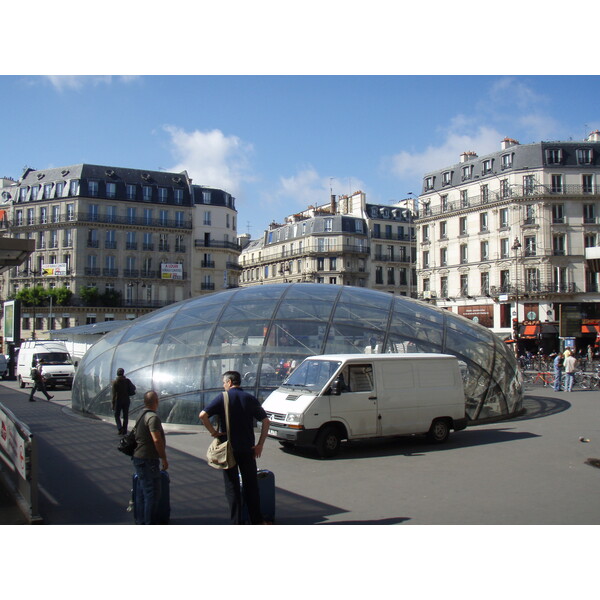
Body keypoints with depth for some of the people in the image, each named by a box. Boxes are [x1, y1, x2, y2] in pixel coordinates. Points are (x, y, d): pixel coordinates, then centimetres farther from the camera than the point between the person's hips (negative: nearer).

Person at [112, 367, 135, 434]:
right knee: (125, 416, 10)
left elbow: (114, 394, -11)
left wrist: (113, 404, -8)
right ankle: (124, 430, 11)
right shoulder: (127, 381, -3)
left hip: (118, 401, -2)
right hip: (126, 401, 2)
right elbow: (133, 388, 10)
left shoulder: (115, 382, -10)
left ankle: (120, 428, -11)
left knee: (117, 415, 9)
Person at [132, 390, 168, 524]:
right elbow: (157, 440, -26)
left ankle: (142, 522, 25)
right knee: (152, 494, -4)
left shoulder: (142, 416, 12)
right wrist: (164, 459, -17)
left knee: (143, 493, 17)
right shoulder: (153, 417, -18)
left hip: (139, 459, 10)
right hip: (148, 461, -10)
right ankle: (150, 525, 0)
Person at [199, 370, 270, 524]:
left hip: (229, 448, -3)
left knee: (232, 486, 6)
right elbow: (266, 421, -1)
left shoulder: (222, 398, -5)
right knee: (251, 485, 12)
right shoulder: (250, 398, 4)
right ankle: (256, 521, 18)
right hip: (247, 448, 3)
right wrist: (260, 444, 2)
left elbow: (203, 415, -18)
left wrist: (213, 432, -7)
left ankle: (237, 522, 7)